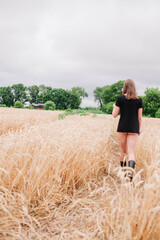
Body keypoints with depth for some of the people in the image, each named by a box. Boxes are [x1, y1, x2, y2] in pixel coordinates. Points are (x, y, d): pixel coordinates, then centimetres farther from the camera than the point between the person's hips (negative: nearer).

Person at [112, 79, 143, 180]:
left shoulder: (120, 99, -5)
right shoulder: (139, 100, 0)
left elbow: (114, 115, -3)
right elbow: (140, 116, 2)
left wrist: (114, 107, 16)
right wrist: (140, 128, 14)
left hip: (122, 127, 0)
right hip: (134, 128, 0)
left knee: (123, 151, 14)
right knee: (131, 151, -2)